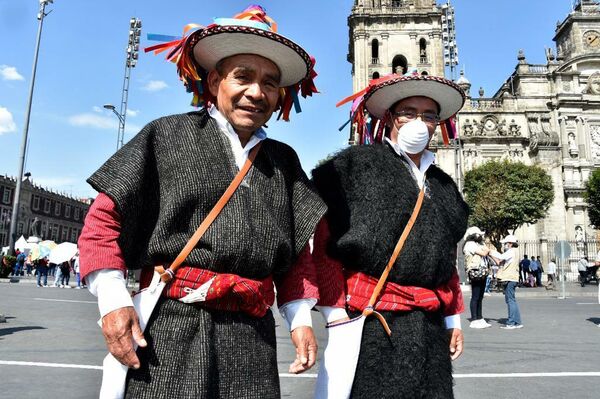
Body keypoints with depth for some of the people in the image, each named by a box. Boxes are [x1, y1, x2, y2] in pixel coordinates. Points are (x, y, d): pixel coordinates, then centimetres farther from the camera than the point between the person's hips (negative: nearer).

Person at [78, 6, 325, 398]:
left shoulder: (284, 161, 12)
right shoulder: (168, 136, 1)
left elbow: (298, 250, 15)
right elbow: (105, 217, 0)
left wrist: (300, 320, 8)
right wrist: (114, 302, -9)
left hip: (253, 338, 4)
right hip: (170, 327, -3)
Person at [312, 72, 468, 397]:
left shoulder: (442, 186, 17)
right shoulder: (355, 167, -3)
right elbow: (324, 246, -9)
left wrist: (454, 319, 17)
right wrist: (337, 317, -13)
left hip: (431, 329, 6)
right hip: (371, 324, -6)